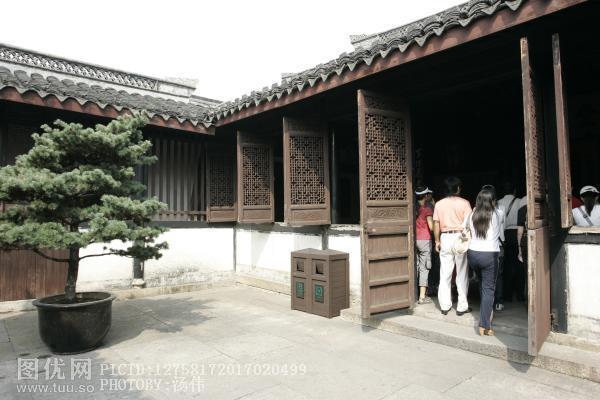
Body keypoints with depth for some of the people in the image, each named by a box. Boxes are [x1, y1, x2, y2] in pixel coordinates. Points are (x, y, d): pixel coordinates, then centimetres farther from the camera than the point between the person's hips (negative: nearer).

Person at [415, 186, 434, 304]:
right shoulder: (427, 208, -11)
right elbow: (431, 227, -15)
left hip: (414, 240, 5)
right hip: (424, 240, -5)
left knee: (414, 267, 12)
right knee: (424, 268, 2)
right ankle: (422, 297, 5)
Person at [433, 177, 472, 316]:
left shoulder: (439, 204, 3)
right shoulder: (464, 203, -6)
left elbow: (436, 224, 3)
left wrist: (437, 241, 10)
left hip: (445, 238, 2)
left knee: (445, 274, 8)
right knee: (462, 274, 7)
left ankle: (444, 306, 13)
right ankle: (462, 306, 13)